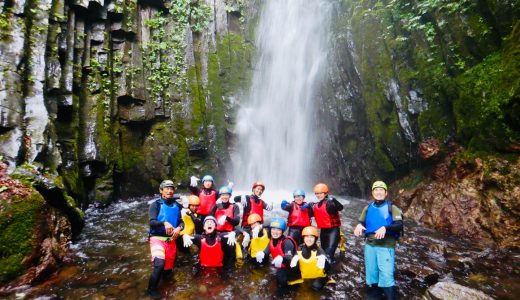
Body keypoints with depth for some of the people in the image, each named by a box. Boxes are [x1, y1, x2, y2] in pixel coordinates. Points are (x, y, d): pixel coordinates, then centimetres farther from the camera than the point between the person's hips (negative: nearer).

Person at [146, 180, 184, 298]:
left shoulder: (176, 205, 4)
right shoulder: (156, 204, -6)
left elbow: (181, 222, 4)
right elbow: (152, 222, -17)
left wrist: (179, 228, -19)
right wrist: (164, 223, -35)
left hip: (171, 240, 4)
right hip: (157, 238, -4)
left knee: (168, 270, 12)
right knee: (159, 263, -25)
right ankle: (152, 289, -2)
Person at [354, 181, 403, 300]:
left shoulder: (392, 208, -3)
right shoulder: (368, 208, 9)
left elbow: (399, 225, -14)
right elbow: (361, 223, 12)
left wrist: (385, 228, -31)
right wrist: (359, 226, -12)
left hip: (386, 247, -4)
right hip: (370, 245, 4)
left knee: (387, 275, -7)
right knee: (371, 272, 15)